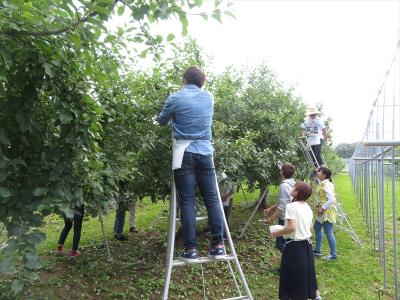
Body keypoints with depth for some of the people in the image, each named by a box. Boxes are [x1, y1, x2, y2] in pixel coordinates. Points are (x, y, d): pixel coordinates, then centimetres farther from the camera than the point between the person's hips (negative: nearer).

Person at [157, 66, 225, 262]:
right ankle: (218, 245, 7)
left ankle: (191, 249, 1)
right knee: (212, 199, 6)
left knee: (187, 202, 0)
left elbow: (161, 121, 15)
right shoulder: (209, 97, 12)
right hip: (205, 153, 3)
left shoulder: (175, 98, 1)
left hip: (184, 155, -3)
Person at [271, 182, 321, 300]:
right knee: (307, 271, 21)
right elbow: (309, 227, 11)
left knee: (292, 273, 5)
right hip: (307, 243, 8)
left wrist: (277, 233, -13)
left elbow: (291, 227, -25)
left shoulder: (291, 206, -19)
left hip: (294, 245, -8)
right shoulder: (308, 207, 6)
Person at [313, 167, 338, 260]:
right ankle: (317, 250, 33)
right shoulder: (322, 184, 8)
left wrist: (322, 208, -21)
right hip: (322, 212, 11)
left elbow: (331, 200, -28)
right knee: (317, 228, 20)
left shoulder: (327, 185, -21)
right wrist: (318, 205, 5)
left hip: (327, 212, -11)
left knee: (328, 233, -1)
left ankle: (333, 255, 14)